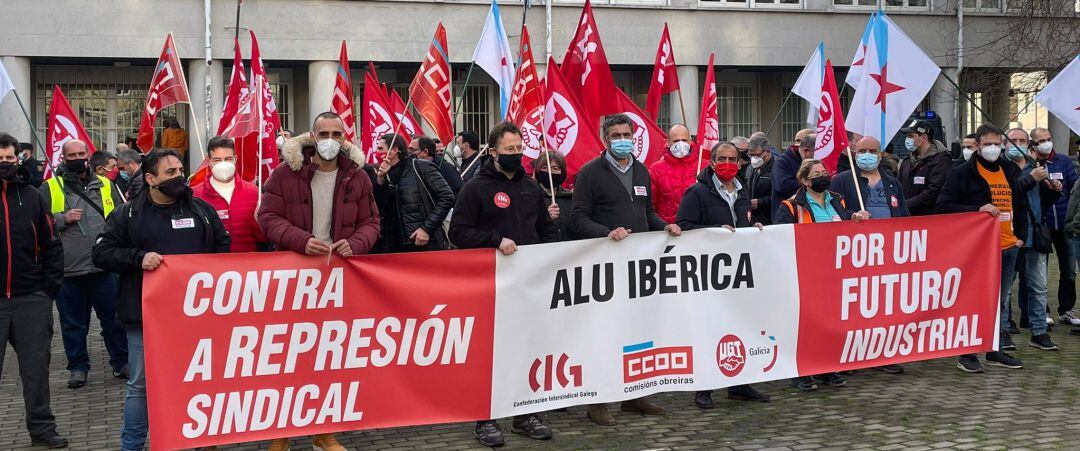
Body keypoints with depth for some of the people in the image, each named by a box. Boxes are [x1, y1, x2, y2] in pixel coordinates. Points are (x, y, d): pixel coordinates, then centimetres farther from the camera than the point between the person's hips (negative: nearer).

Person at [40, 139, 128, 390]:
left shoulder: (105, 185, 10)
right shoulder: (50, 189, 3)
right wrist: (62, 219, -14)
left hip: (104, 268, 1)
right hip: (68, 270, -1)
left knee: (114, 318, 6)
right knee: (73, 323, 8)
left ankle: (121, 362, 17)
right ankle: (78, 367, 20)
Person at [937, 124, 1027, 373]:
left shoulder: (1012, 171, 13)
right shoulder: (962, 173, -5)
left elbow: (1021, 205, 21)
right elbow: (944, 206, -11)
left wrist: (1021, 235, 10)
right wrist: (977, 210, -21)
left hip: (1008, 247, 6)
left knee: (1001, 302, 13)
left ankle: (996, 351, 23)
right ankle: (967, 354, 6)